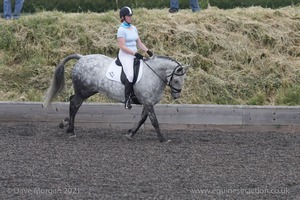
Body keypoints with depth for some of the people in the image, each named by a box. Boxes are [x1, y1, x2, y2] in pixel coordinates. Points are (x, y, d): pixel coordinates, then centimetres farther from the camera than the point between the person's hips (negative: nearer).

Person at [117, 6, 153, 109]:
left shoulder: (134, 28, 15)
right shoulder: (121, 30, -8)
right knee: (130, 75, -28)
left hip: (135, 55, 8)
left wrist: (148, 51, 3)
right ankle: (127, 99, -22)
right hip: (125, 55, -8)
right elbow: (122, 46, -15)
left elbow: (139, 43, 19)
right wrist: (135, 53, -21)